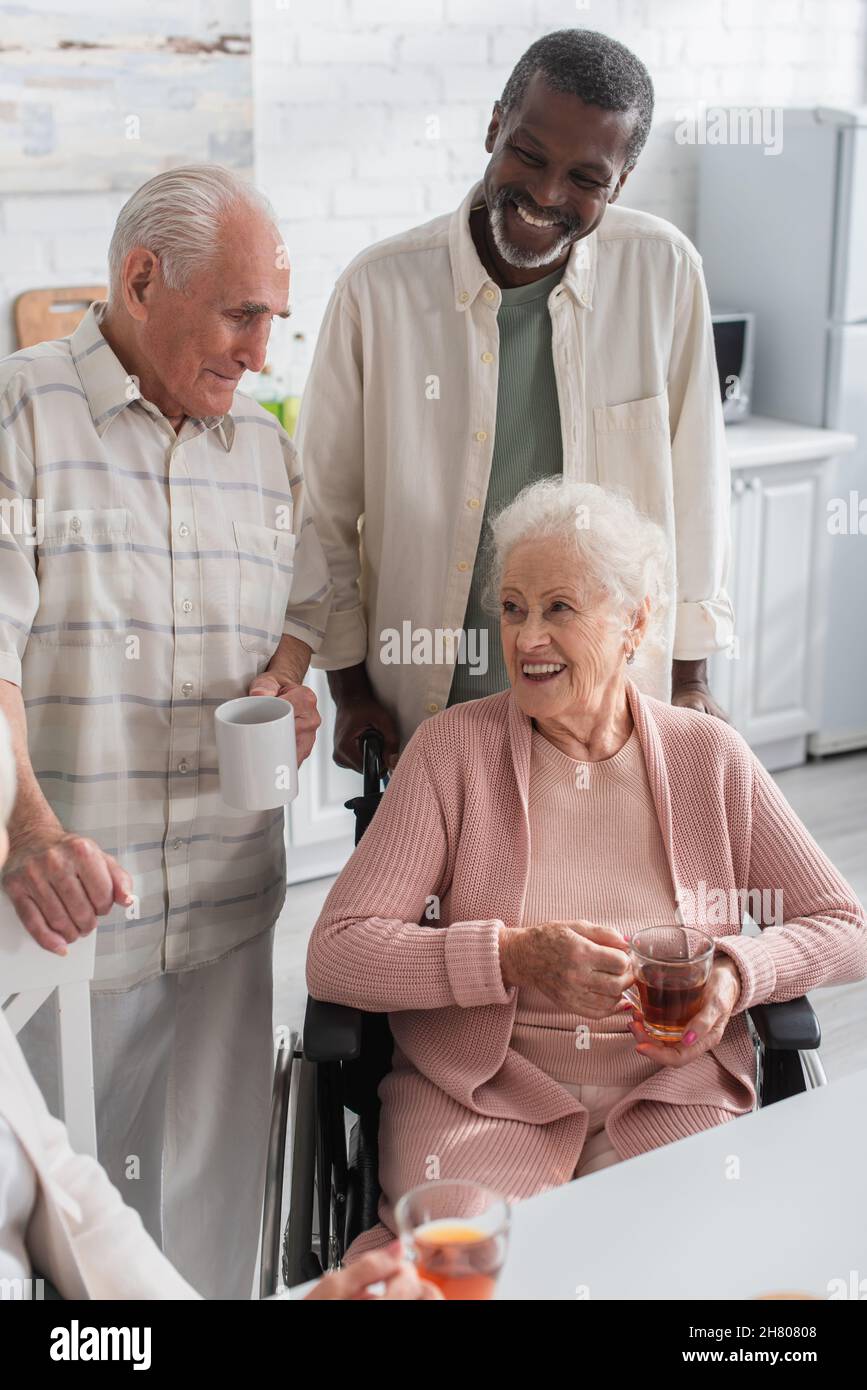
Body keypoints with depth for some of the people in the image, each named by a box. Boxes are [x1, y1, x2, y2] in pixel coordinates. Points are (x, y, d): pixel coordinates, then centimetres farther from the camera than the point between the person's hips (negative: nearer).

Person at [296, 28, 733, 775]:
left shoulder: (664, 272, -8)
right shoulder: (380, 287, -11)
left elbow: (693, 487, 0)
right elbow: (326, 503, -2)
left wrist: (689, 672, 4)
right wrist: (350, 684, 1)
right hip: (426, 709, 0)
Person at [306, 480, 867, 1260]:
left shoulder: (709, 757, 6)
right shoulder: (454, 748, -1)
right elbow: (336, 955, -9)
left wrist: (737, 972, -9)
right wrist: (514, 958, -20)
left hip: (670, 1088, 3)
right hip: (483, 1095, -3)